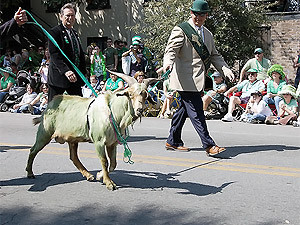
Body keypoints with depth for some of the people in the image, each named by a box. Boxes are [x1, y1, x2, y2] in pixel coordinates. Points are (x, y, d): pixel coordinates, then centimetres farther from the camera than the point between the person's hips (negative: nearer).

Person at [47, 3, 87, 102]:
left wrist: (83, 71, 8)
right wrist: (66, 71, -30)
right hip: (59, 77, -7)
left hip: (75, 77, 7)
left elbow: (81, 54, 21)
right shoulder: (55, 32, -8)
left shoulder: (74, 33, 17)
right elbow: (54, 55, -18)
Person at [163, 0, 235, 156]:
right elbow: (171, 49, -13)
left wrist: (225, 69, 6)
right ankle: (209, 145, -8)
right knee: (196, 112, -9)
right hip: (185, 79, -8)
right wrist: (168, 63, -34)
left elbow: (214, 55, 21)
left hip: (197, 79, 8)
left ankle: (173, 142, 26)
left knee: (183, 109, 15)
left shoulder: (207, 34, 19)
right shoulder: (181, 30, -5)